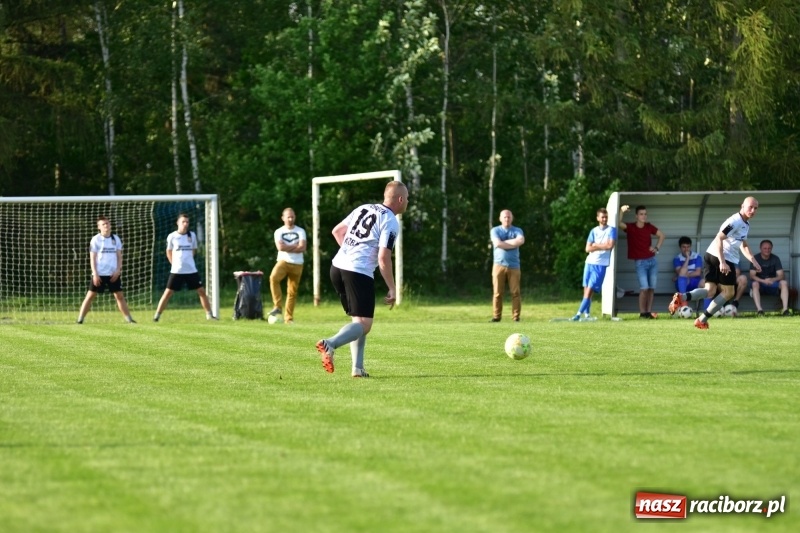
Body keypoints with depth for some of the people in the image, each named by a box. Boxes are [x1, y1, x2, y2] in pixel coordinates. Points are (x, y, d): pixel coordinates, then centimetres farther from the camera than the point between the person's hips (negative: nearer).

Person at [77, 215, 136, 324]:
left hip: (113, 274, 3)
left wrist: (118, 270, -4)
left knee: (119, 295, 6)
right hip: (99, 274, -3)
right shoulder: (96, 240, -3)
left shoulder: (116, 239, 7)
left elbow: (119, 256, 10)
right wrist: (95, 274, -12)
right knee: (90, 295, -4)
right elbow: (92, 258, -5)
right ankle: (80, 319, -3)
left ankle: (129, 319, 12)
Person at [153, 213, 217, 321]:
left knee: (201, 291, 2)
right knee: (168, 293, -6)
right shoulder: (172, 237, -4)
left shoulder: (192, 235, 3)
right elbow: (169, 252, 9)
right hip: (176, 271, -3)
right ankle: (157, 316, -1)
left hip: (192, 270, 3)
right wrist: (175, 263, 3)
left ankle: (209, 314, 12)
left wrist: (187, 261, 10)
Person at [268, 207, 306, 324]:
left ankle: (289, 318, 9)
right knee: (274, 277, -32)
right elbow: (280, 247, -13)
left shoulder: (300, 231, 4)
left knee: (292, 292, 3)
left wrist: (287, 247, -10)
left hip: (297, 264, 1)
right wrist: (295, 246, -8)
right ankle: (277, 306, -26)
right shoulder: (279, 231, 4)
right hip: (283, 261, -1)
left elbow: (302, 248, -9)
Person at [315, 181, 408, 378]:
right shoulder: (391, 222, -6)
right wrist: (392, 289, -5)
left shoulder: (364, 208, 16)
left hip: (337, 267, 8)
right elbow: (383, 258, -12)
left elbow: (337, 231, 23)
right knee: (363, 324, -6)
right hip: (359, 273, -8)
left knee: (358, 320, 19)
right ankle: (330, 344, -32)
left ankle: (357, 368, 11)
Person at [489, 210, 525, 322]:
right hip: (499, 265, -1)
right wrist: (513, 243, -5)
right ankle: (496, 316, -1)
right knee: (497, 292, -4)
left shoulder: (517, 231, 12)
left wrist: (504, 243, -9)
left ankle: (516, 317, -3)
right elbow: (497, 243, -10)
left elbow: (521, 241, -11)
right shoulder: (495, 230, 9)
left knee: (515, 293, -5)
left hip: (514, 266, 1)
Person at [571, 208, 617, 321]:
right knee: (586, 289, 4)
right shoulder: (594, 231, 9)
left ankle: (578, 314, -13)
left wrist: (596, 245, -3)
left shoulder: (611, 230, 0)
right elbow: (588, 249, 2)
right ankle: (586, 314, 11)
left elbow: (610, 245, -13)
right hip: (589, 262, 5)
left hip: (601, 264, -5)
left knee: (590, 290, -10)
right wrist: (603, 246, -8)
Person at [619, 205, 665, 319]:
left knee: (652, 288, 4)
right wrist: (622, 211, -40)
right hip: (640, 262, -4)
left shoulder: (649, 227, 5)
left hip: (652, 261, 4)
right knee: (644, 288, -13)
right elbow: (619, 223, -25)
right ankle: (642, 312, -4)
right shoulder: (630, 228, -7)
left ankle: (649, 311, 11)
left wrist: (657, 247, 8)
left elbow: (661, 235, 20)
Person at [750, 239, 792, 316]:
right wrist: (764, 281, -33)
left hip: (772, 282, 2)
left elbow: (781, 275, -8)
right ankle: (759, 310, -48)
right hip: (760, 282, -2)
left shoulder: (775, 259, -2)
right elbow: (752, 275, -15)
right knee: (755, 284, -36)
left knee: (784, 283, -27)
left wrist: (772, 279, -31)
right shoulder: (756, 258, -7)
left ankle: (785, 309, -37)